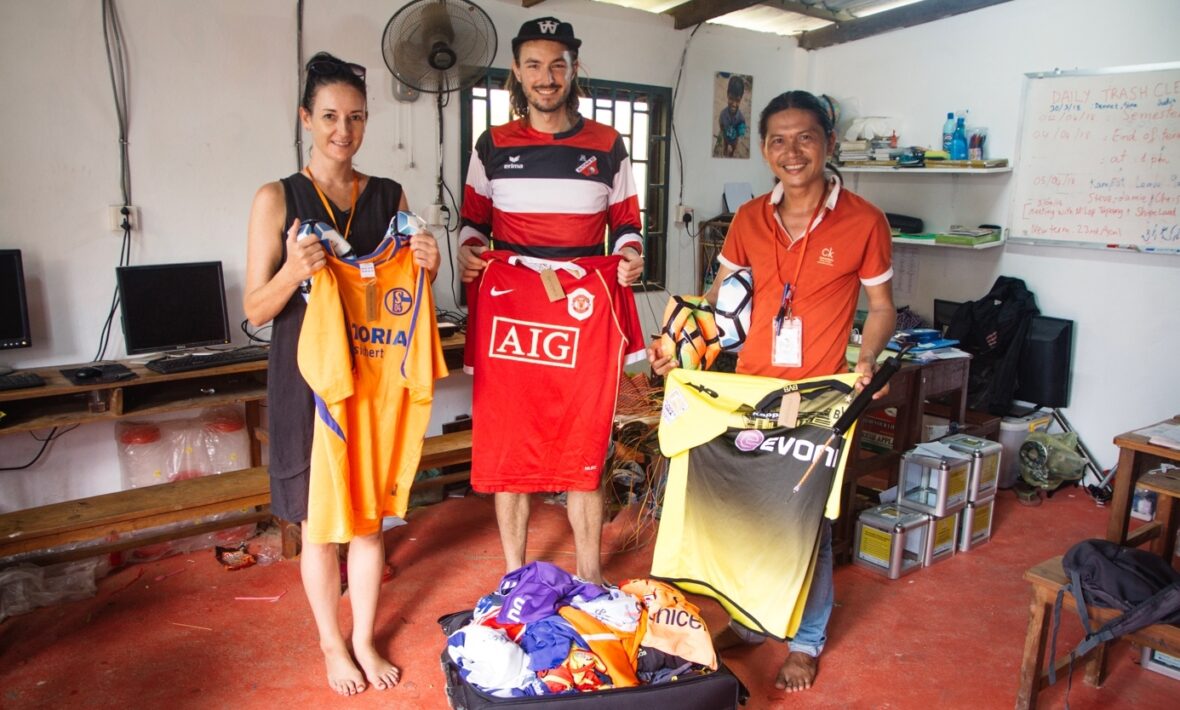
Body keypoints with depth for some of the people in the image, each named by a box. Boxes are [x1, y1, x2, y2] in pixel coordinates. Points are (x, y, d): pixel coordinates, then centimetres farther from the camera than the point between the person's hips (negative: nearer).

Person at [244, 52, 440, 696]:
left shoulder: (390, 196, 4)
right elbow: (255, 310, -6)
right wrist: (294, 271, -25)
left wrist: (425, 269, -11)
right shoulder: (277, 199, -5)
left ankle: (364, 640, 31)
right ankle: (331, 643, 32)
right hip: (307, 377, -2)